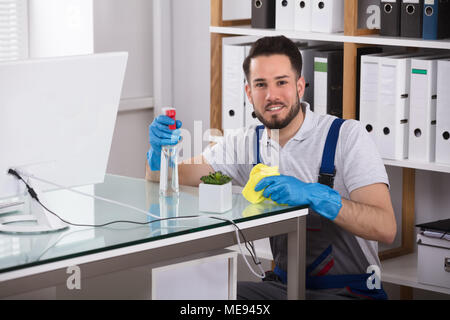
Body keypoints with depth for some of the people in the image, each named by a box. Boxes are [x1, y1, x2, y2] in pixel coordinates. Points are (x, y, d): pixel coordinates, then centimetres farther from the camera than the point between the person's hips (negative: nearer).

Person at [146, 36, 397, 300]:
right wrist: (160, 148, -12)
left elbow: (386, 228, -22)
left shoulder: (348, 136, -10)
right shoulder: (247, 143, 7)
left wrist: (314, 195, -34)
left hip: (350, 291, -5)